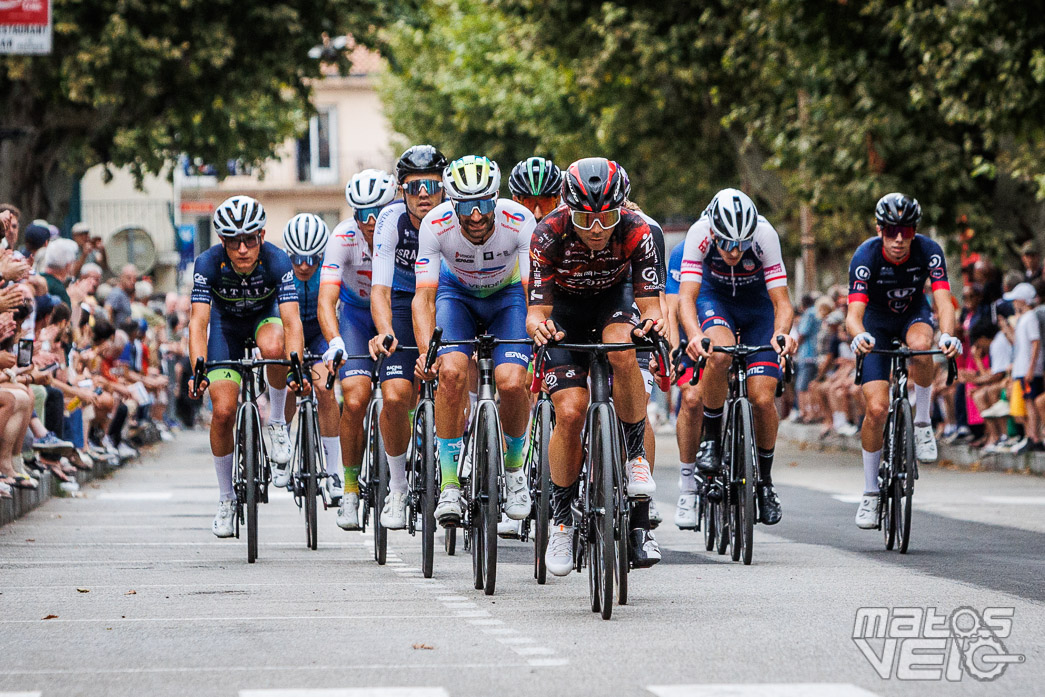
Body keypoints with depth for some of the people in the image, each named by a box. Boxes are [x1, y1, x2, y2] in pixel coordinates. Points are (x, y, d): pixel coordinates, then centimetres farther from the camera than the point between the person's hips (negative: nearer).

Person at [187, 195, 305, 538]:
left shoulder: (277, 261, -32)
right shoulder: (209, 263, -30)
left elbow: (292, 321, -38)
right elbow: (198, 322, -34)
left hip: (266, 317, -1)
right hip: (226, 323, 1)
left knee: (272, 347, -38)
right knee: (223, 412, -12)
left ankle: (277, 423, -13)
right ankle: (226, 498, 7)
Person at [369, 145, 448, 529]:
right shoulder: (392, 219, -24)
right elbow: (381, 289, -29)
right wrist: (385, 333, -48)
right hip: (405, 301, 0)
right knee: (395, 396, -18)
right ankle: (397, 487, 1)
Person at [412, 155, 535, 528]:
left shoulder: (520, 222, -31)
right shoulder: (436, 224, -30)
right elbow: (424, 296, -30)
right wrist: (426, 350, -45)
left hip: (507, 294, 0)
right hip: (457, 294, 0)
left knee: (511, 382, -22)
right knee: (451, 372, -26)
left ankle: (514, 465, 7)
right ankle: (450, 482, -15)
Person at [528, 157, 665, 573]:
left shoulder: (635, 232, -29)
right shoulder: (549, 235, -31)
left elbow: (650, 304, -29)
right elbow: (536, 312, -28)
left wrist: (652, 320, -52)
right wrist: (539, 325, -51)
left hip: (614, 297, 0)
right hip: (566, 308, 0)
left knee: (621, 350, -36)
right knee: (570, 413, -17)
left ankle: (636, 455, -17)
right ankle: (561, 518, 1)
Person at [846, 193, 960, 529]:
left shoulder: (928, 251, -26)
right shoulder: (866, 256, -29)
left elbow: (944, 301, -35)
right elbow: (854, 314, -38)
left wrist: (947, 335, -57)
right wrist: (859, 336, -61)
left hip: (914, 315, 1)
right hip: (877, 322, -1)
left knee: (920, 346, -38)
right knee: (876, 408, -14)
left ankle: (922, 422, -15)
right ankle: (870, 492, 1)